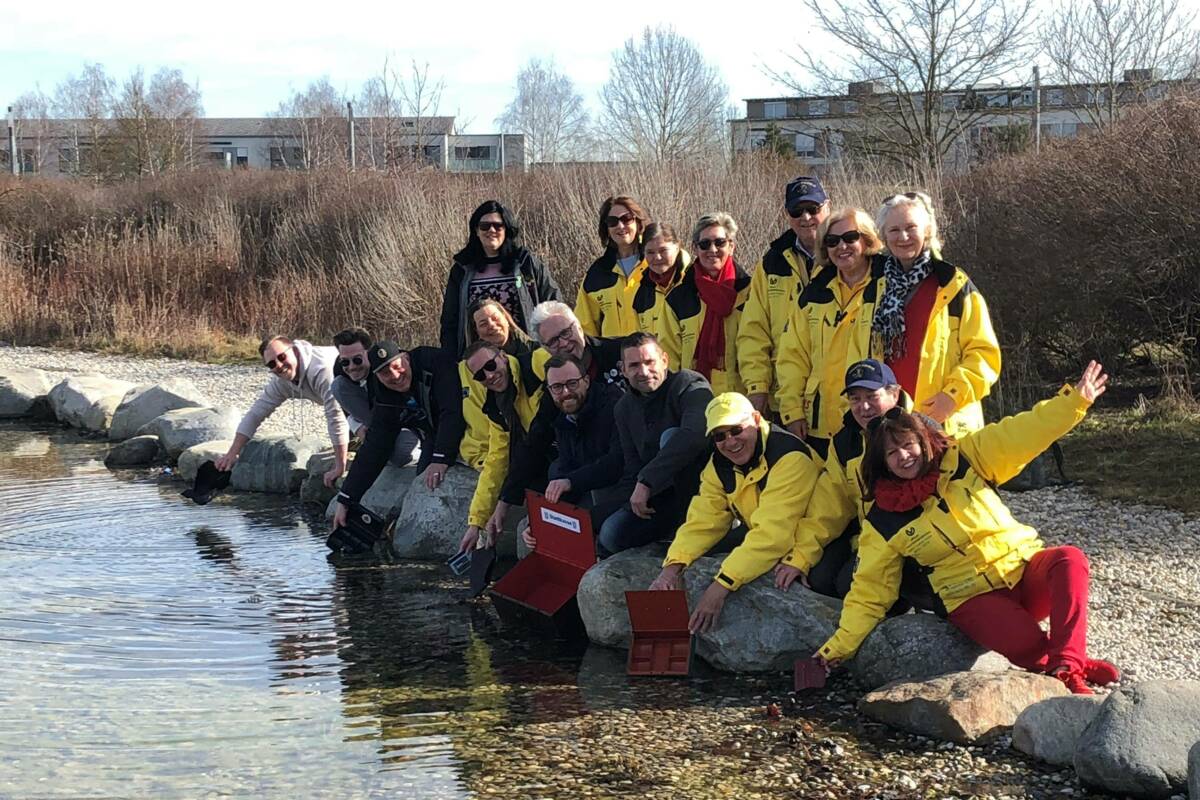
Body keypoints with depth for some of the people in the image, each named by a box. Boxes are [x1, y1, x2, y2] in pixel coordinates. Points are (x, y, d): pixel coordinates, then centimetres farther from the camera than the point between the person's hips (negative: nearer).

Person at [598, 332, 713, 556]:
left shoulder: (690, 385, -15)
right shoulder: (624, 408, 9)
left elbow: (695, 434, -35)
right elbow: (632, 466, 13)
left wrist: (646, 481, -36)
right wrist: (634, 500, -9)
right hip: (660, 500, 6)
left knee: (671, 436, -31)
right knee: (610, 534, -17)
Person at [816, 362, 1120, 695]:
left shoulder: (962, 459, 1)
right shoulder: (882, 522, -1)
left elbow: (1021, 435, -4)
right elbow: (869, 592, 3)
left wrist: (1076, 399, -14)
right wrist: (838, 648, -1)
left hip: (1024, 567, 3)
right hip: (973, 598, -3)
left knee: (1070, 559, -30)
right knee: (1025, 644, -33)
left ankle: (1066, 666, -27)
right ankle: (1067, 663, -4)